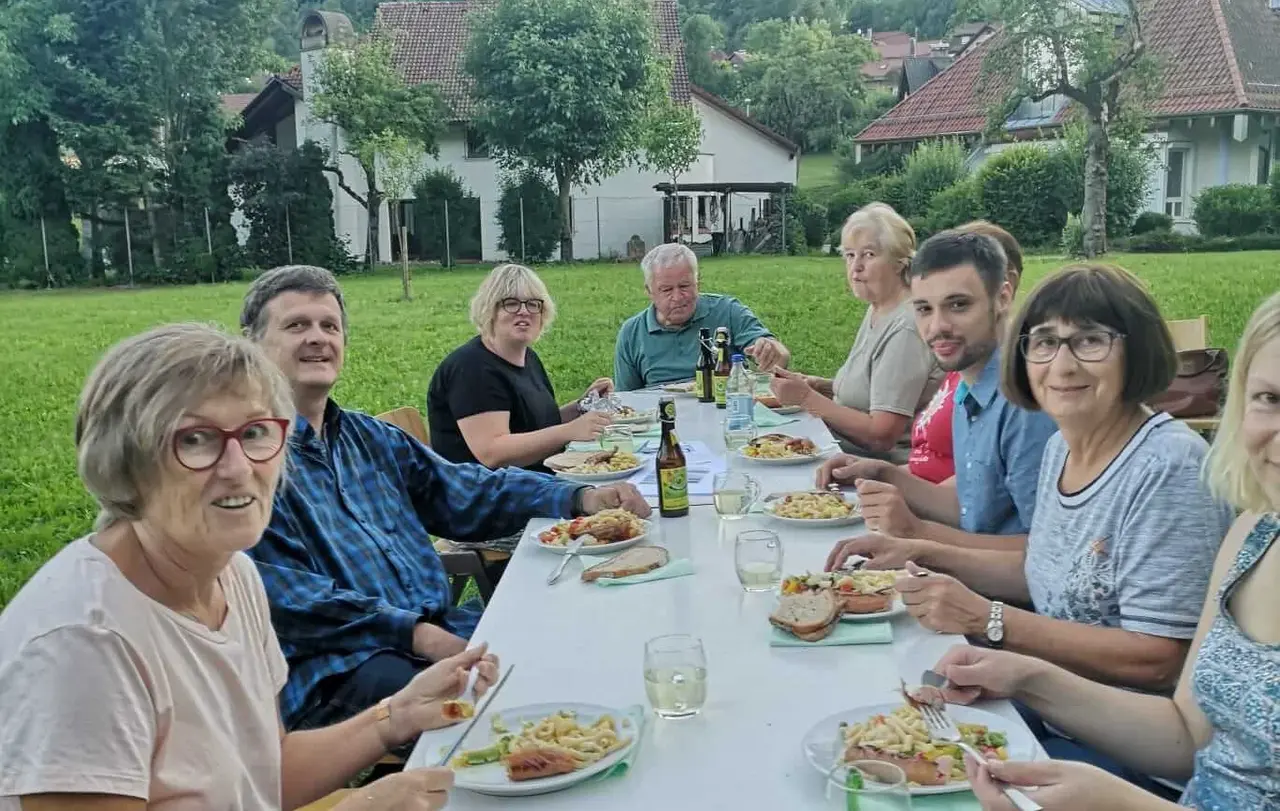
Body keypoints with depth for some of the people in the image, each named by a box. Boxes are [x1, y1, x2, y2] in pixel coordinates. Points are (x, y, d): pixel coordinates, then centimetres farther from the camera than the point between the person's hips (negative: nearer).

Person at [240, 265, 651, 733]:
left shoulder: (367, 437, 20)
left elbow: (469, 492, 20)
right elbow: (281, 591, -12)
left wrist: (581, 498, 5)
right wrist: (413, 632, -18)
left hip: (440, 629, 7)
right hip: (331, 667, -6)